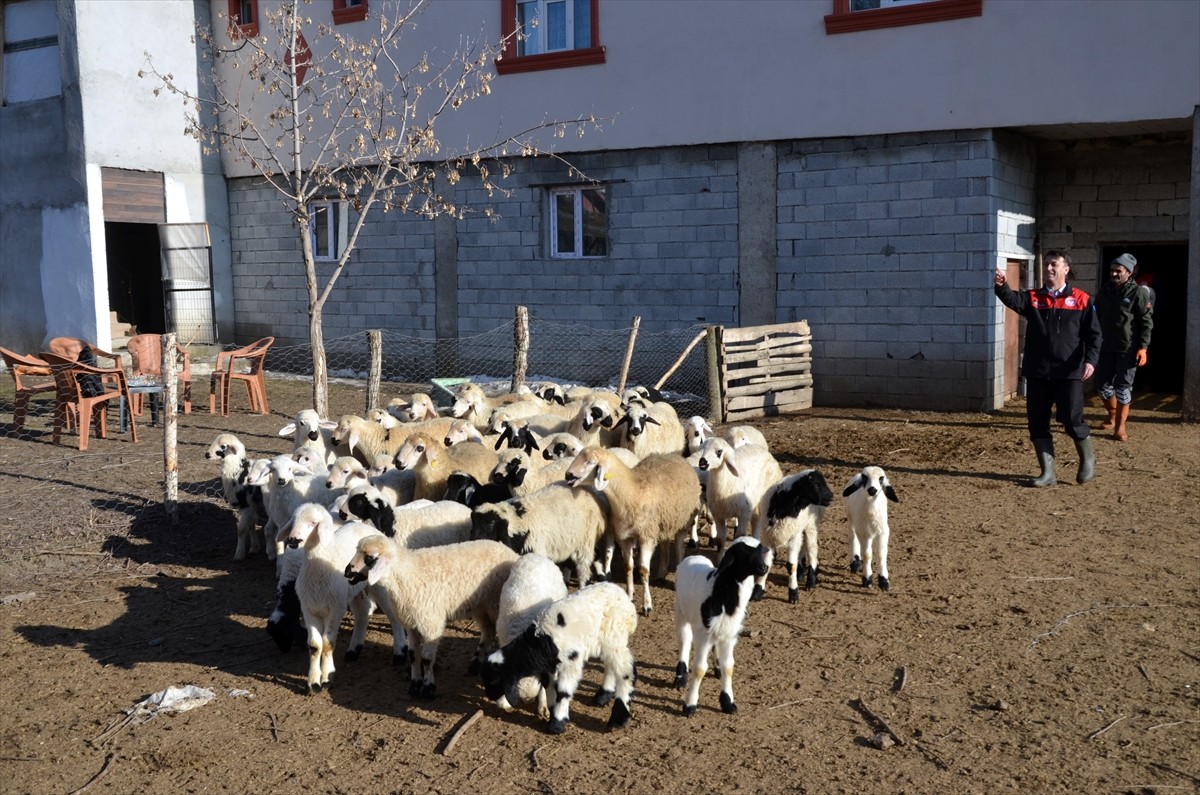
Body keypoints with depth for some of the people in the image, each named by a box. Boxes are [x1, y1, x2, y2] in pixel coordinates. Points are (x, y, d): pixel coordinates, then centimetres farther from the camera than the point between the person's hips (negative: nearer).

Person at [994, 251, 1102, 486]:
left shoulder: (1081, 299, 2)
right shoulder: (1032, 298, 6)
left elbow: (1093, 334, 0)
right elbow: (1012, 299, -16)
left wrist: (1090, 360, -15)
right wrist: (1002, 287, -38)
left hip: (1069, 373, -3)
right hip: (1037, 373, 3)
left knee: (1073, 420, 1)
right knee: (1037, 423, 4)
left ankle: (1087, 459, 28)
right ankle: (1047, 473, 14)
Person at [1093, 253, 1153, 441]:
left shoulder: (1139, 292, -7)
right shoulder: (1104, 290, 9)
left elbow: (1147, 322, -8)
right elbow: (1096, 316, 18)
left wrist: (1143, 347, -14)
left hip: (1128, 348, -5)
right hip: (1106, 346, 5)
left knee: (1123, 387, -3)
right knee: (1102, 385, 9)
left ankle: (1120, 426, 5)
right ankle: (1113, 414, 33)